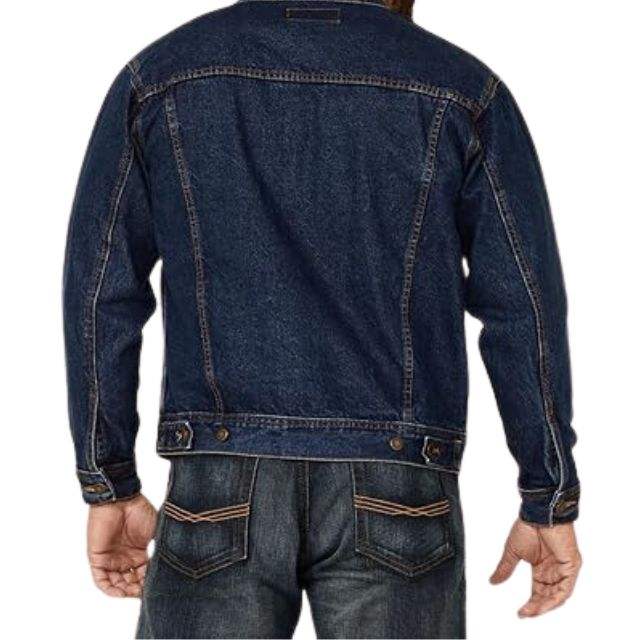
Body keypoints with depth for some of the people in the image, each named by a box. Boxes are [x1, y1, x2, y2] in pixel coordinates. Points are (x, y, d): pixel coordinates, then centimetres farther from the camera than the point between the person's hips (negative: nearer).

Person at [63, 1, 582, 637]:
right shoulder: (462, 88, 4)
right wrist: (550, 502, 7)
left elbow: (101, 292, 4)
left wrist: (110, 487, 10)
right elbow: (525, 307, 1)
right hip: (396, 491, 0)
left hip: (222, 489, 1)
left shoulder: (159, 75, 6)